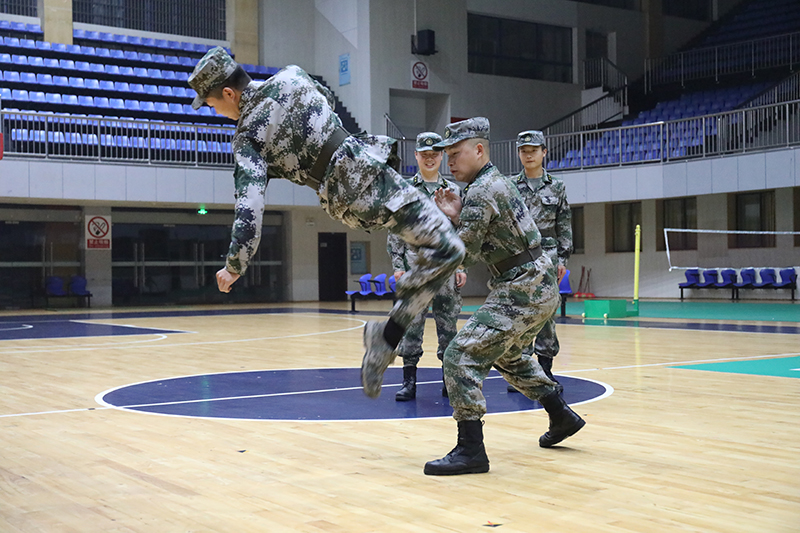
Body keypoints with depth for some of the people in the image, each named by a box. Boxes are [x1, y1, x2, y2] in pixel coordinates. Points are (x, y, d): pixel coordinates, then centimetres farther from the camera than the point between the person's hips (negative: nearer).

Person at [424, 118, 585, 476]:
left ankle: (470, 450, -16)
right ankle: (562, 417, 40)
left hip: (523, 291, -11)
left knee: (462, 355, -15)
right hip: (541, 287, 11)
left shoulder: (481, 191, -15)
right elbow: (482, 244, 18)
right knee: (506, 354, 30)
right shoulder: (498, 182, 16)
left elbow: (462, 255, -17)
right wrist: (458, 217, 4)